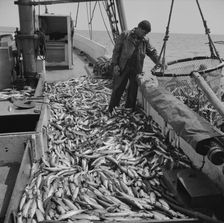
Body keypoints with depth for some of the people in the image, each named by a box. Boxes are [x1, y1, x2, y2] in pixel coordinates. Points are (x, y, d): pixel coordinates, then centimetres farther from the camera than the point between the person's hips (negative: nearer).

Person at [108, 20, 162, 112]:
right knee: (118, 87, 2)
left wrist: (158, 62, 2)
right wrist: (115, 64, -10)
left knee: (134, 88, 7)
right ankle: (111, 108, 16)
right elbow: (116, 50, -4)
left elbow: (152, 52, 16)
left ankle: (130, 107, 23)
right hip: (122, 67, -3)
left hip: (136, 69, 4)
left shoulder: (145, 40, 8)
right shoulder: (125, 35, -3)